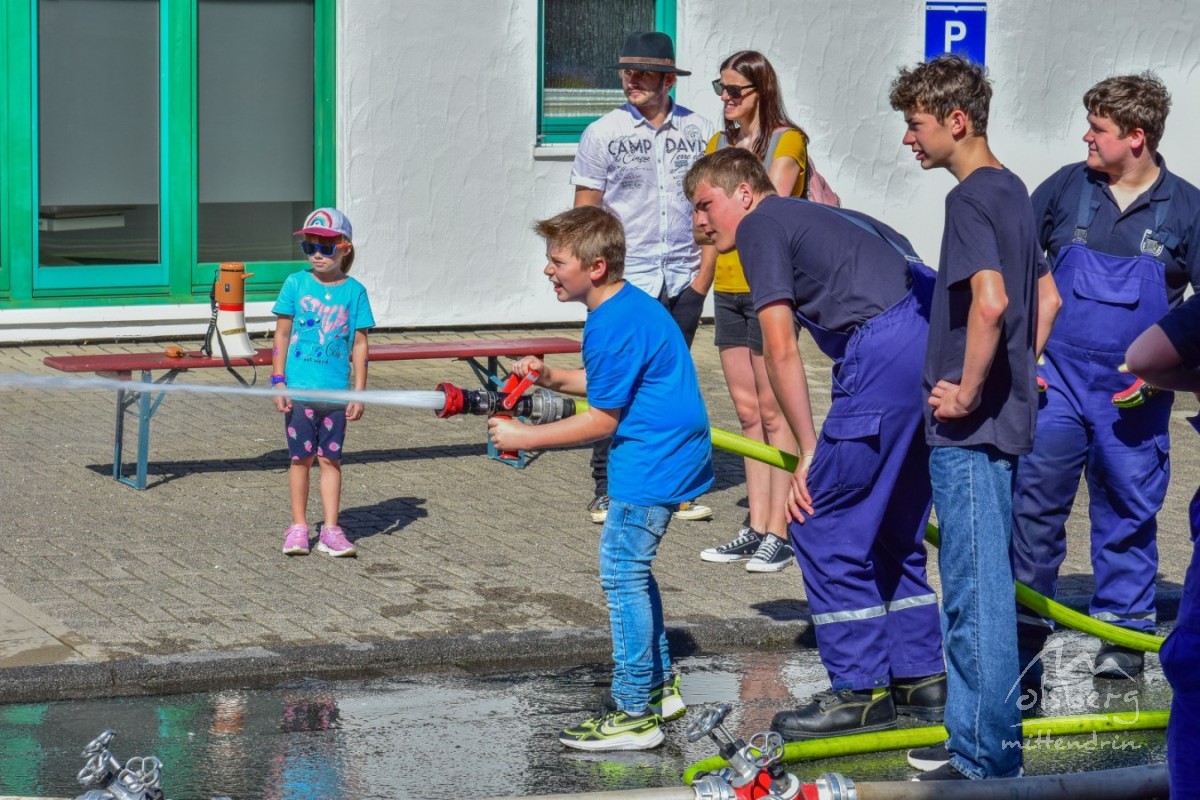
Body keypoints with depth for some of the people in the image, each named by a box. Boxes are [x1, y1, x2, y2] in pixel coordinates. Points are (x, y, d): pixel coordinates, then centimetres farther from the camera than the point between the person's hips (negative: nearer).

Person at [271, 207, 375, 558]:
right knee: (301, 457, 6)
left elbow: (359, 344, 3)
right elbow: (282, 334, 1)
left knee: (330, 459, 6)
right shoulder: (296, 284, 0)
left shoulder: (354, 291, 1)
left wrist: (359, 392, -1)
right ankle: (298, 526, 14)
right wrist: (279, 382, -4)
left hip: (336, 391, 1)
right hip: (299, 390, 0)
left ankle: (331, 529, 11)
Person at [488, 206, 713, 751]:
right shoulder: (629, 306, 12)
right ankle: (659, 686, 30)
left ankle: (634, 713, -5)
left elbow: (602, 420, -18)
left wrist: (525, 437, -13)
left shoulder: (614, 327, -21)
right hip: (669, 454, 11)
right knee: (631, 569, 20)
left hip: (651, 462, -11)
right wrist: (552, 378, 9)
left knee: (622, 572, -8)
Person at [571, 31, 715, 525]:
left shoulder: (699, 132, 7)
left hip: (683, 283, 2)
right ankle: (606, 492, 4)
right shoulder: (603, 133, 1)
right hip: (626, 284, -2)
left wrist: (704, 272, 2)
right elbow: (584, 214, 2)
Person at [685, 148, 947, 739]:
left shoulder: (761, 225, 7)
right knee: (892, 533, 20)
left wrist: (809, 451, 2)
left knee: (822, 528, 1)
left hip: (886, 353, -9)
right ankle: (922, 680, 23)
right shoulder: (824, 219, 31)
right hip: (941, 341, 9)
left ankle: (859, 692, 4)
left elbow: (780, 349, -2)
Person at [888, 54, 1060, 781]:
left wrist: (968, 393, -20)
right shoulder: (1013, 191, 13)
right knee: (983, 589, 16)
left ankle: (987, 761, 0)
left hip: (971, 429, -10)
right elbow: (1047, 298, 23)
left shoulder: (972, 198, -16)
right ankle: (977, 740, 24)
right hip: (1008, 416, 10)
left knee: (977, 593, -4)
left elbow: (989, 302, -31)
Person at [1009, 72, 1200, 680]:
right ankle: (1024, 623, 2)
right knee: (1034, 495, -7)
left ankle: (1124, 630, 19)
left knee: (1129, 510, 7)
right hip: (1058, 377, 1)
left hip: (1134, 393, -1)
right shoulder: (1068, 186, 0)